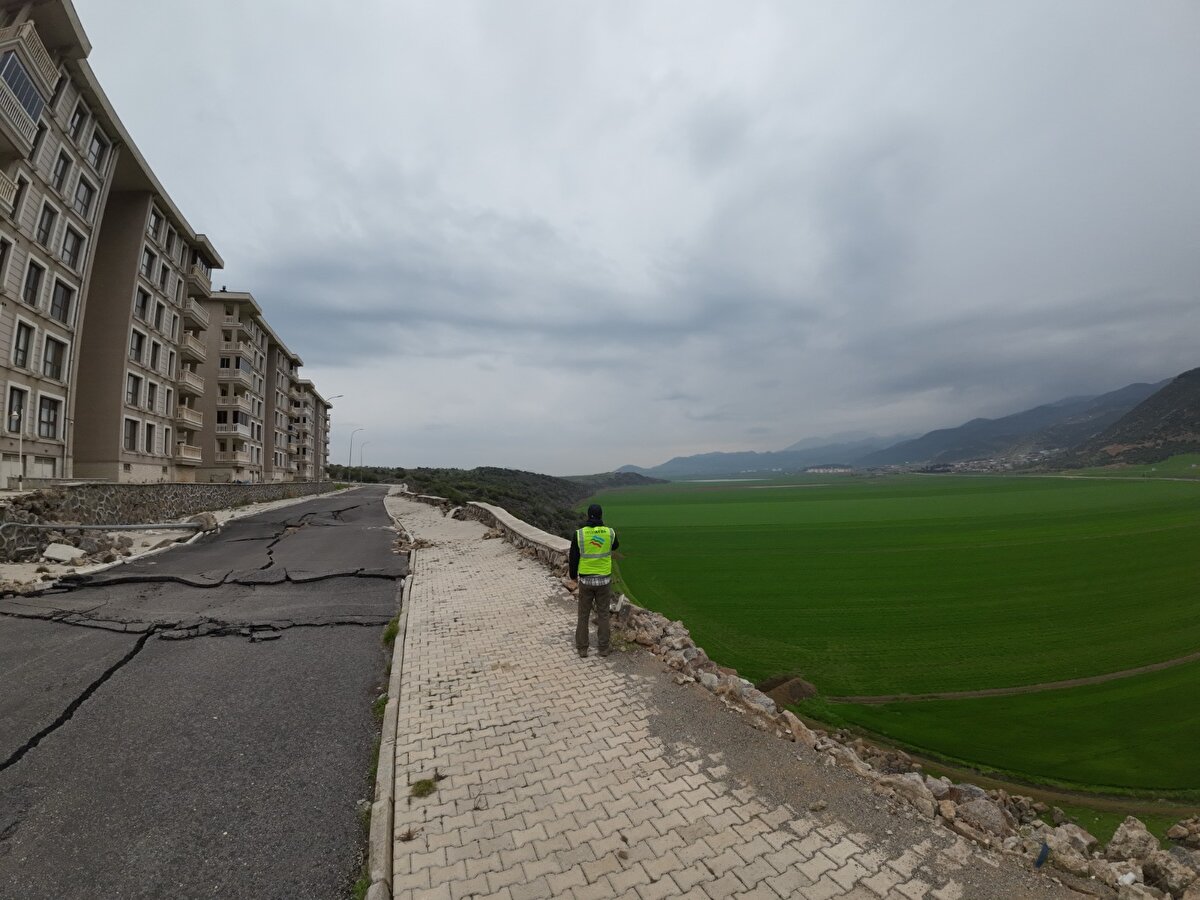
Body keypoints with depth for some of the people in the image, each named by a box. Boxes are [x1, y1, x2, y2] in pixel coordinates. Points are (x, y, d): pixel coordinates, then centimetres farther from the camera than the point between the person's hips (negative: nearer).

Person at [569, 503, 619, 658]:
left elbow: (574, 558, -6)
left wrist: (573, 575, 13)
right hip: (604, 580, 1)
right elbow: (615, 546, 14)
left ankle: (582, 648, 24)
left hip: (586, 580, -1)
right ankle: (603, 648, 24)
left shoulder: (579, 534, -15)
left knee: (583, 614, 16)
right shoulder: (610, 533, -11)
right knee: (603, 614, 16)